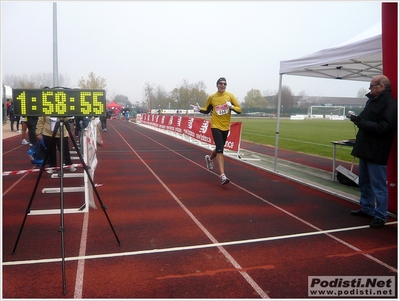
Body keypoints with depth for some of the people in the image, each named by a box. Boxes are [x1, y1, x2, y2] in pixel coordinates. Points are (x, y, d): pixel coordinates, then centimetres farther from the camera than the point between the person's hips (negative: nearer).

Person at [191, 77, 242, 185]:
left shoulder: (230, 96, 0)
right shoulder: (212, 97, 0)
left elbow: (239, 110, -2)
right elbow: (207, 110, 14)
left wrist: (231, 106, -20)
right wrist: (199, 109, -6)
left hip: (225, 127, 3)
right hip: (216, 126, -3)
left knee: (219, 148, 20)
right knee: (220, 150, -15)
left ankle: (209, 158, 54)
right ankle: (223, 176, -17)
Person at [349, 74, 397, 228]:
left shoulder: (390, 104, -15)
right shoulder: (372, 100, 13)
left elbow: (384, 127, -25)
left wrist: (361, 122, -22)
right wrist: (359, 119, 0)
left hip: (376, 152, -9)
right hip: (365, 149, 9)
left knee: (378, 185, 0)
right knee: (364, 182, 18)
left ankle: (380, 215, 10)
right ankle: (367, 209, 32)